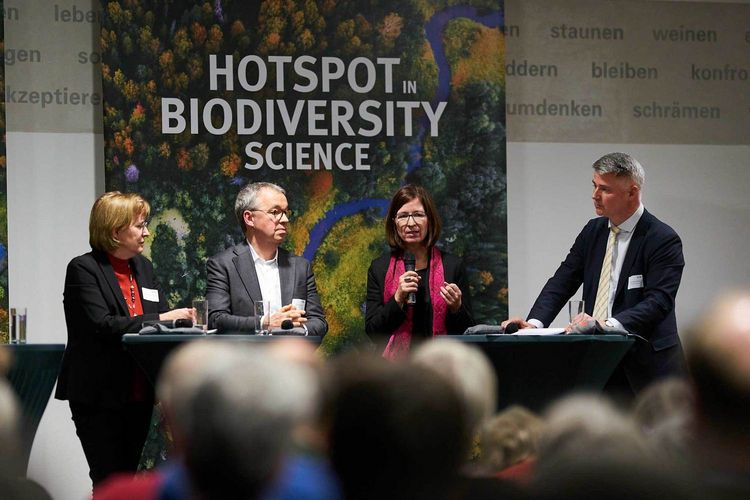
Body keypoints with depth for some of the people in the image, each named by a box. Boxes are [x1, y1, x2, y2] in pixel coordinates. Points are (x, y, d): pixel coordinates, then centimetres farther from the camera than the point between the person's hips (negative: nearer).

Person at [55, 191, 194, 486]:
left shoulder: (143, 267, 13)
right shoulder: (83, 269, -9)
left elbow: (161, 321, 12)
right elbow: (101, 325, -21)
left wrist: (182, 319, -11)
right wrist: (160, 319, -22)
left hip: (138, 393, 7)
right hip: (100, 395, -7)